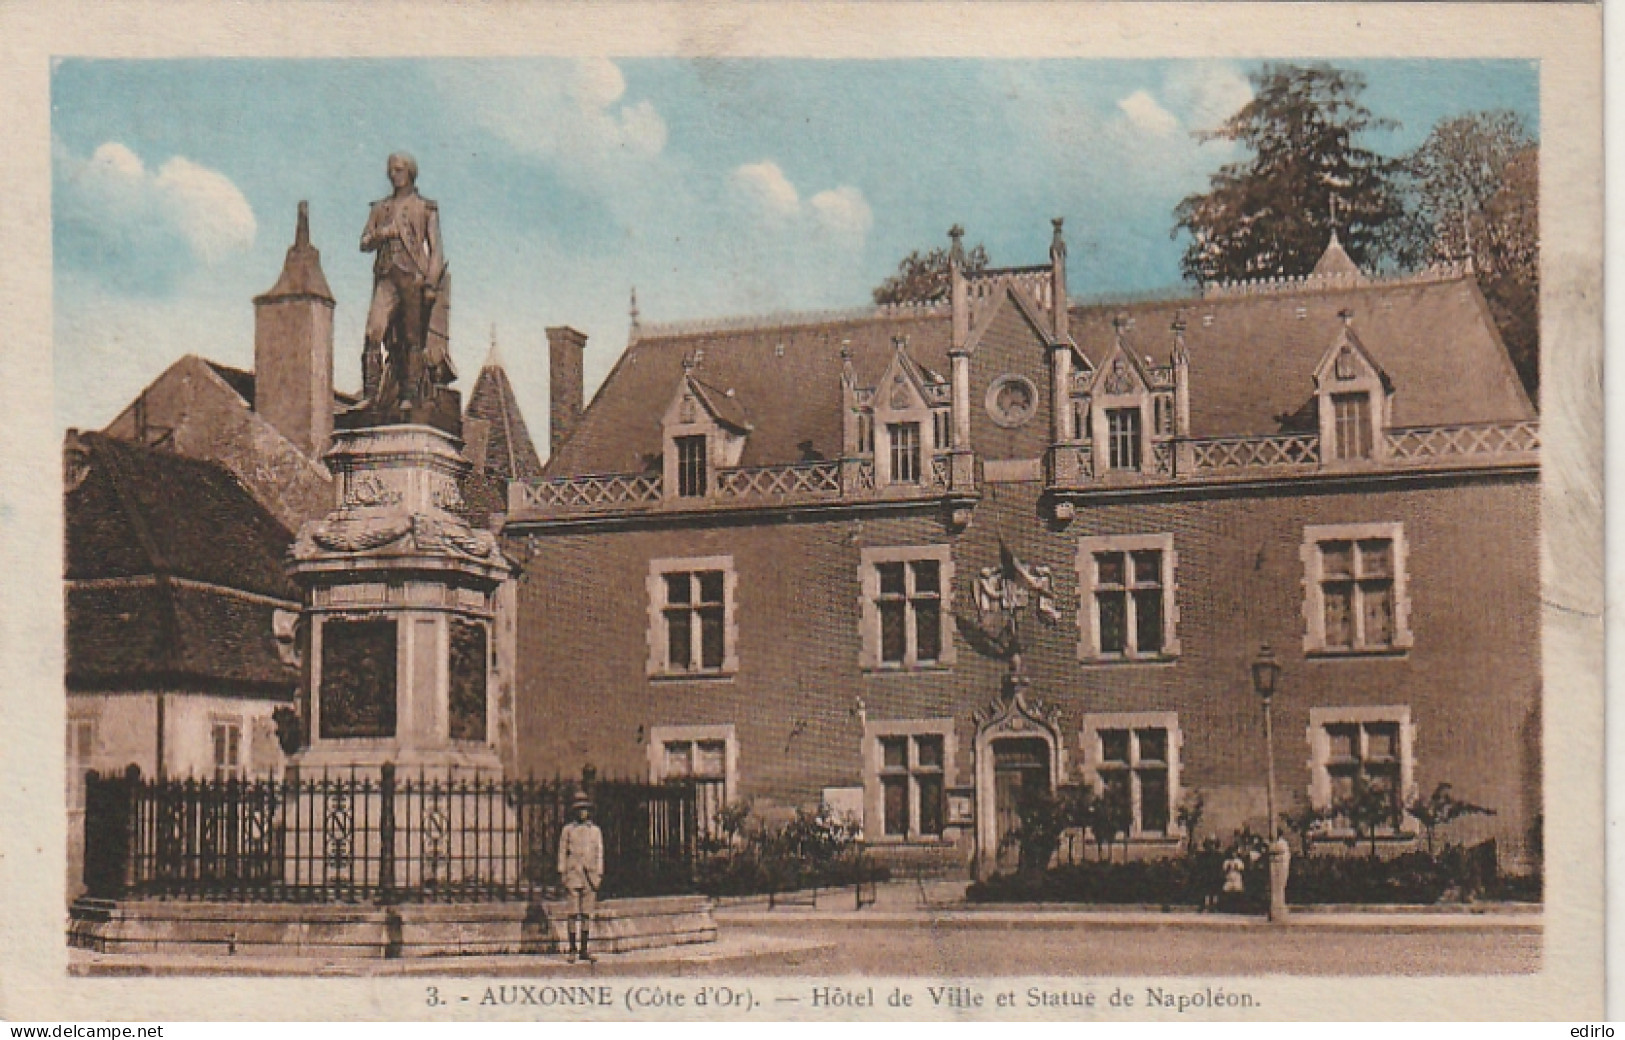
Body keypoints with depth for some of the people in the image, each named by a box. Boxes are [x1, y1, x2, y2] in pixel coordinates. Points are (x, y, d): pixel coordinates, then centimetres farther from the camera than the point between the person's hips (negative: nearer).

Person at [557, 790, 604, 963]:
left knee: (587, 914, 4)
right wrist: (561, 874, -2)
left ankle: (584, 950, 8)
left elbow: (599, 854, 12)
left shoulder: (595, 830, 12)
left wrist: (599, 876, 5)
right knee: (574, 914, -7)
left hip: (590, 876, 3)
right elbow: (562, 853, 5)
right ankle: (573, 950, -4)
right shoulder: (568, 830, 5)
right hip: (573, 875, -3)